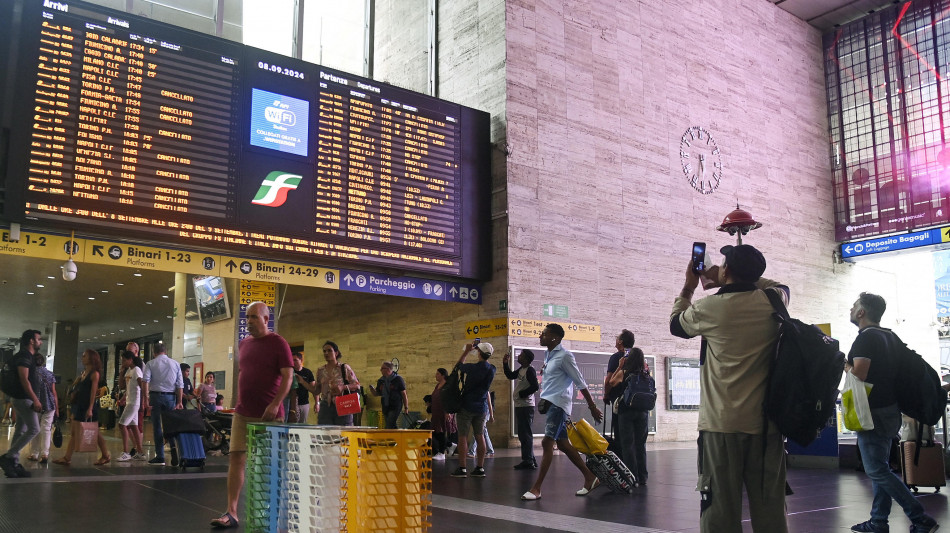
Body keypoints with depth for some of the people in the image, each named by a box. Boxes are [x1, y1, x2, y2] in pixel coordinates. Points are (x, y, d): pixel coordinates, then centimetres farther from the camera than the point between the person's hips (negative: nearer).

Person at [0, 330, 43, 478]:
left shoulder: (27, 356, 16)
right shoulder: (24, 356, -14)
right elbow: (24, 379, -21)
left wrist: (34, 398, 22)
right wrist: (35, 399, -23)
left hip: (21, 398, 10)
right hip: (24, 398, -10)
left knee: (20, 431, 10)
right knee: (34, 429, -10)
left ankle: (13, 464, 12)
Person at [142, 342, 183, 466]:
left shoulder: (151, 364, 3)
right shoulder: (175, 364, 9)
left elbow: (145, 381, -11)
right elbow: (180, 384, 2)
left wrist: (146, 399, -13)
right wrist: (179, 402, 2)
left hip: (156, 395, -2)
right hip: (171, 396, 2)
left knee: (157, 427, 4)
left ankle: (160, 457, 3)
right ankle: (175, 456, -5)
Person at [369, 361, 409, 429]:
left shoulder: (398, 379, -6)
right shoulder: (381, 381, 9)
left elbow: (404, 394, -5)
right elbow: (376, 394, 16)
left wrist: (406, 407, -7)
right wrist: (372, 389, -6)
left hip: (395, 407, -6)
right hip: (385, 407, 6)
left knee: (390, 426, -16)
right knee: (393, 427, 11)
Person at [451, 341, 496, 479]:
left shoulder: (473, 368, -16)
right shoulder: (492, 370, -1)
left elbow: (458, 365, 4)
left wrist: (466, 351, 13)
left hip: (467, 406, -5)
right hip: (482, 407, 5)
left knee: (463, 436, -2)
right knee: (480, 436, 8)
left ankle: (462, 468, -3)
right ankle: (480, 468, 9)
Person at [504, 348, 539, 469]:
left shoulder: (530, 370, -14)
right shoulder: (521, 369, 14)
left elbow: (535, 387, -23)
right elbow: (510, 376, 26)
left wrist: (521, 394, -14)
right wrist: (505, 363, 14)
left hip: (526, 406, -10)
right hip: (520, 406, 10)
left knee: (525, 434, -8)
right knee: (523, 434, 14)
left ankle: (528, 461, -5)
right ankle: (531, 460, 21)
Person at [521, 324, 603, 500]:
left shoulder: (564, 356, -11)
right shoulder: (548, 355, 14)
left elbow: (580, 382, -10)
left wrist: (592, 407, -8)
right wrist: (544, 400, 13)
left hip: (558, 403, -9)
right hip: (550, 403, 9)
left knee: (547, 442, -12)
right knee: (563, 444, 12)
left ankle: (536, 489, -11)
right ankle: (590, 477, 23)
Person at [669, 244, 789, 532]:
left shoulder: (709, 308, -6)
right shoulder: (773, 302, 2)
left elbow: (676, 323, 15)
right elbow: (781, 286, 28)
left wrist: (688, 287, 28)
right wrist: (723, 281, 30)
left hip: (722, 424, -3)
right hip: (766, 423, 3)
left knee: (721, 509, 1)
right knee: (769, 508, 8)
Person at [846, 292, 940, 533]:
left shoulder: (866, 337, -16)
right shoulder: (891, 336, 12)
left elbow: (858, 375, -24)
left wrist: (844, 364, -5)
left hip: (873, 412, -9)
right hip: (891, 410, 9)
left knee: (877, 470, -6)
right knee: (879, 468, 13)